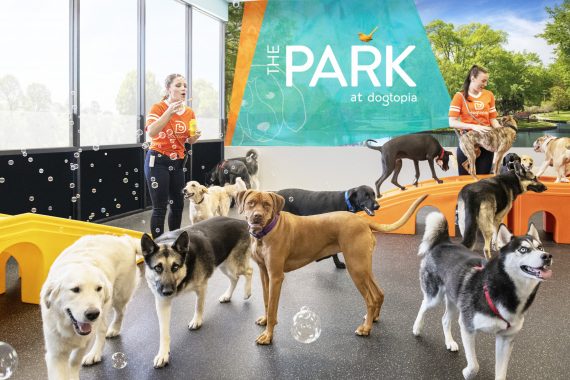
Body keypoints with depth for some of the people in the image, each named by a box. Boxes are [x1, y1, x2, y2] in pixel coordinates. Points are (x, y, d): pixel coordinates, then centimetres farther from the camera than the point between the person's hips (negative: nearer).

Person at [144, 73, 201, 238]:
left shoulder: (189, 112, 5)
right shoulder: (158, 107, -10)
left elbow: (190, 140, 16)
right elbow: (151, 133, -26)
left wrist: (195, 136, -8)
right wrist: (169, 112, -30)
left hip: (177, 162, 6)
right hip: (158, 161, -6)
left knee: (178, 205, 9)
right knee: (160, 208, -7)